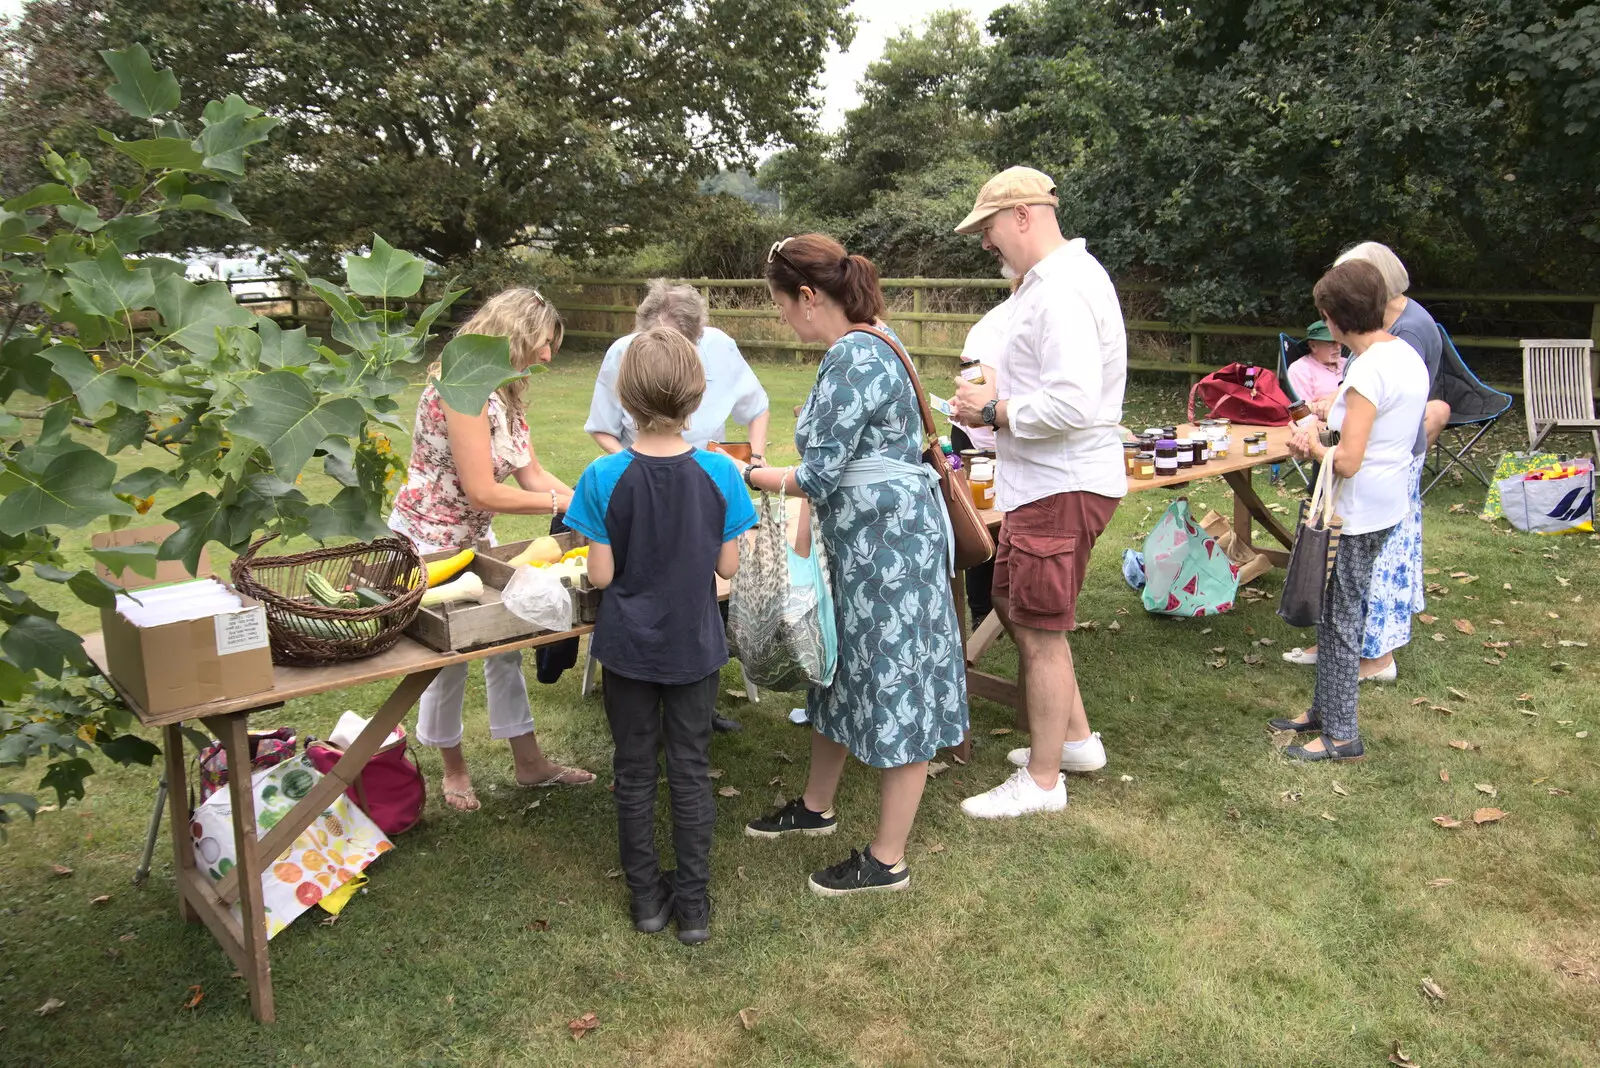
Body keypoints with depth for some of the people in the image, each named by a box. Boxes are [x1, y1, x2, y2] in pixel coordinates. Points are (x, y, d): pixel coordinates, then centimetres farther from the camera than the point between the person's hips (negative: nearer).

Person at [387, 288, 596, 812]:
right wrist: (563, 503, -18)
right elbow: (481, 493, -27)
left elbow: (532, 474, 4)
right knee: (449, 651, 5)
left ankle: (528, 761, 24)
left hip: (473, 537, 9)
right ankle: (453, 768, 27)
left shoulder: (504, 390, 4)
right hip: (427, 539, -9)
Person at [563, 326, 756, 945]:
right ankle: (693, 905, 23)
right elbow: (728, 566, -7)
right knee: (691, 771, 14)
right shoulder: (719, 473, -14)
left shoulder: (604, 478, -17)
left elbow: (600, 574, -13)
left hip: (629, 644, 0)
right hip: (694, 646, 1)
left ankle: (647, 898, 27)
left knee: (634, 771, 15)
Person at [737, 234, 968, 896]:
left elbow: (818, 475, -21)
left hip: (892, 543, -11)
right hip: (861, 543, 11)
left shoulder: (854, 357, -22)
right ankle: (816, 807, 41)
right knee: (843, 673, 22)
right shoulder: (855, 349, 10)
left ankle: (887, 862, 14)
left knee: (895, 690, 0)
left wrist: (747, 475, -6)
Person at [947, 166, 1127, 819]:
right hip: (1046, 481, 11)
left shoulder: (1061, 290, -21)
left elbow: (1073, 404, -29)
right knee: (1013, 605, 22)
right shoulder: (1057, 278, 14)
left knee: (1040, 633, 0)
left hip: (1061, 488, -11)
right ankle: (1075, 739, 35)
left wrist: (996, 411, -16)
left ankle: (1042, 783, 16)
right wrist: (1002, 394, 8)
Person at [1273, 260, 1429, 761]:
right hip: (1386, 508, 9)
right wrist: (1324, 440, 4)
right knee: (1343, 615, 19)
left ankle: (1340, 735, 13)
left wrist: (1314, 447, -6)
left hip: (1355, 517, -9)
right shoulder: (1408, 356, 8)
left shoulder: (1368, 369, -22)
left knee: (1339, 622, 2)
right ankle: (1325, 710, 32)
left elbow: (1348, 461, -25)